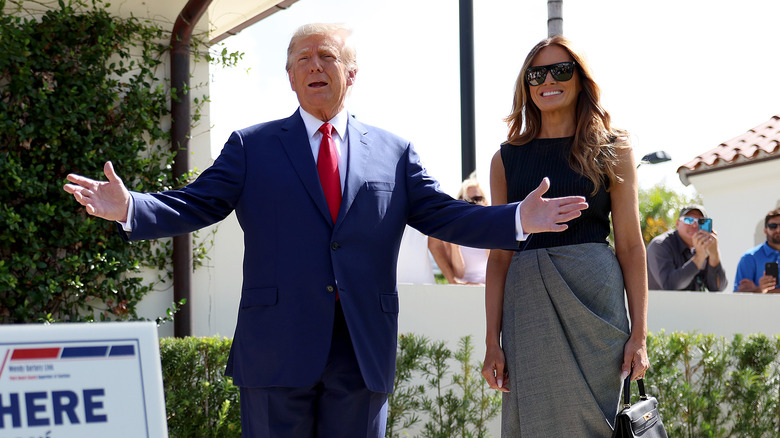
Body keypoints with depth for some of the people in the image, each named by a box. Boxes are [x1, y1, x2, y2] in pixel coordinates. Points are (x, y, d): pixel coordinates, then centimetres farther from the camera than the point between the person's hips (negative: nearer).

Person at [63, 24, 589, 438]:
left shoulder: (393, 152, 13)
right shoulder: (251, 146, 10)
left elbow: (442, 215, 10)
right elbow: (194, 205, 3)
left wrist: (519, 219, -3)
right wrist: (128, 208, -15)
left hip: (365, 353, 1)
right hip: (278, 350, -1)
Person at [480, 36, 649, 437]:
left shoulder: (612, 150, 6)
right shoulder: (507, 159, 11)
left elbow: (630, 245, 3)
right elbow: (500, 255, 9)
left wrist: (639, 334, -5)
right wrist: (492, 341, 3)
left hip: (594, 298, -1)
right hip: (527, 305, 2)